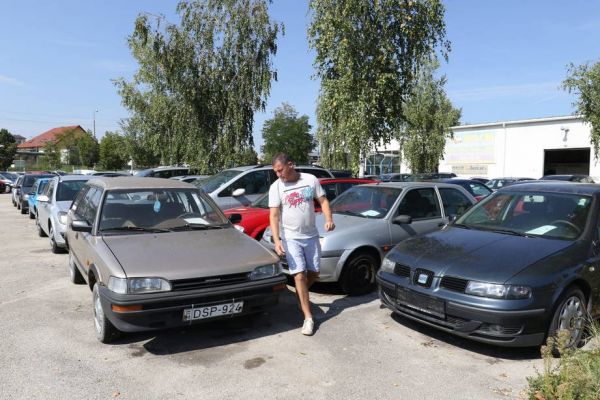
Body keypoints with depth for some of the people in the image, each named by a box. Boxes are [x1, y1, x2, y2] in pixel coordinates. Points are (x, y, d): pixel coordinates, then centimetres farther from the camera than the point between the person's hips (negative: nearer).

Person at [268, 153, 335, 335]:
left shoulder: (311, 180, -2)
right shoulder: (276, 187, -6)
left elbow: (323, 201, 3)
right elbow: (274, 215, -9)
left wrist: (329, 219, -16)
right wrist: (276, 240, -20)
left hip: (311, 236, 2)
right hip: (291, 238, -2)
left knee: (314, 273, 10)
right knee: (300, 275, -8)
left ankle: (300, 296, 39)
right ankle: (308, 317, -3)